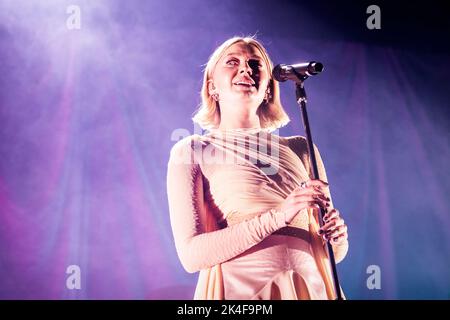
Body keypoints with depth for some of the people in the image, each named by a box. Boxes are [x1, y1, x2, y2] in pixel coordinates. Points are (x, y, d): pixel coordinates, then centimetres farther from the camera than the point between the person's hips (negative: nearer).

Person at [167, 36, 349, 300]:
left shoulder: (301, 148, 7)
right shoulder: (191, 152, -2)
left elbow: (330, 252, 13)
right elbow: (192, 254, -13)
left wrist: (337, 236, -10)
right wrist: (278, 216, -20)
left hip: (309, 287, 3)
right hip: (240, 290, -3)